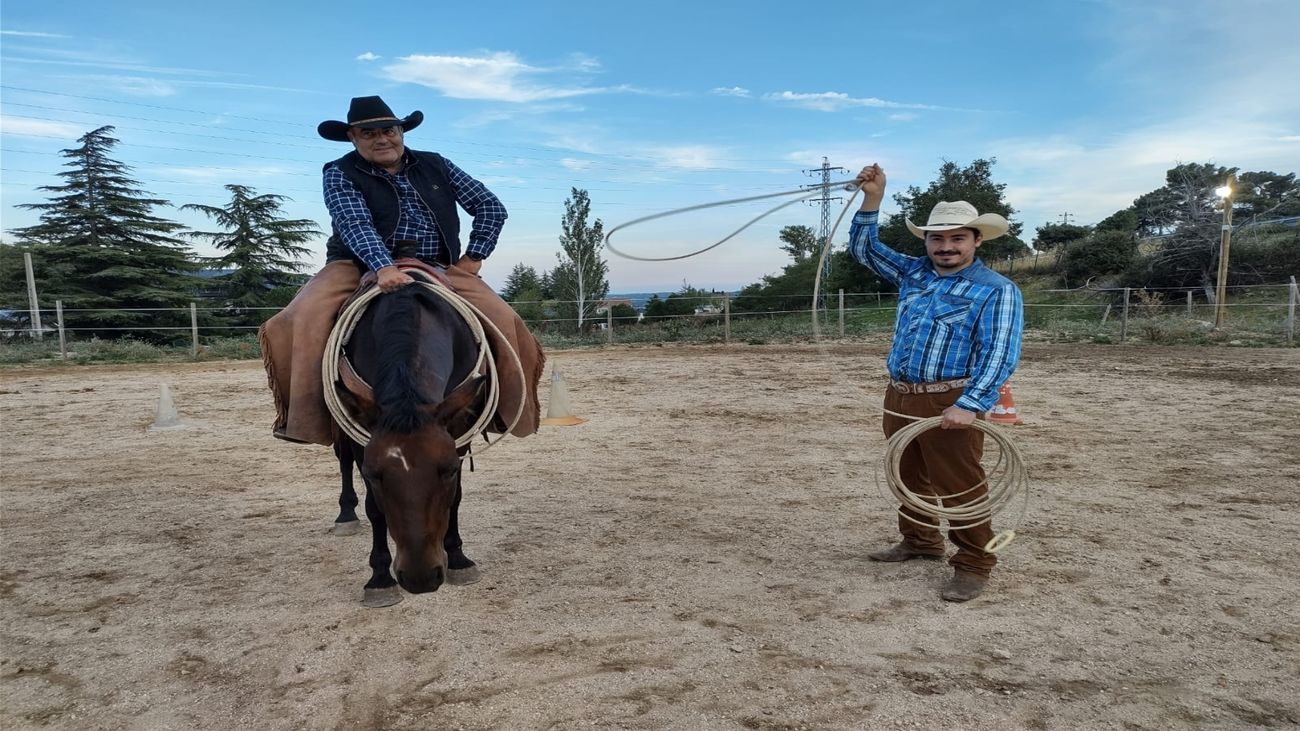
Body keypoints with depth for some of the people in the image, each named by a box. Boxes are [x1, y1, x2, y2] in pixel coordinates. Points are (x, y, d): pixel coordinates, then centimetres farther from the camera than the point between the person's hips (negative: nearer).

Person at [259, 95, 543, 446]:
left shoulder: (435, 166, 10)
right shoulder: (340, 174, 2)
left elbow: (491, 208, 9)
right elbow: (355, 225, -17)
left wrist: (473, 257, -3)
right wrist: (384, 267, -35)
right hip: (362, 266, -1)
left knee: (503, 320, -21)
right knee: (307, 318, -30)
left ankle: (507, 410, -8)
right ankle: (304, 415, -20)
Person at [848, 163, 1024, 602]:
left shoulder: (996, 290, -8)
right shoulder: (913, 274, 11)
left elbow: (1000, 355, -16)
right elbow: (864, 249, 18)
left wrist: (970, 405, -27)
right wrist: (872, 201, 5)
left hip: (949, 404, -7)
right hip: (899, 397, 7)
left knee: (959, 486, -1)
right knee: (909, 477, 19)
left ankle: (973, 566, 11)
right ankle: (919, 542, 37)